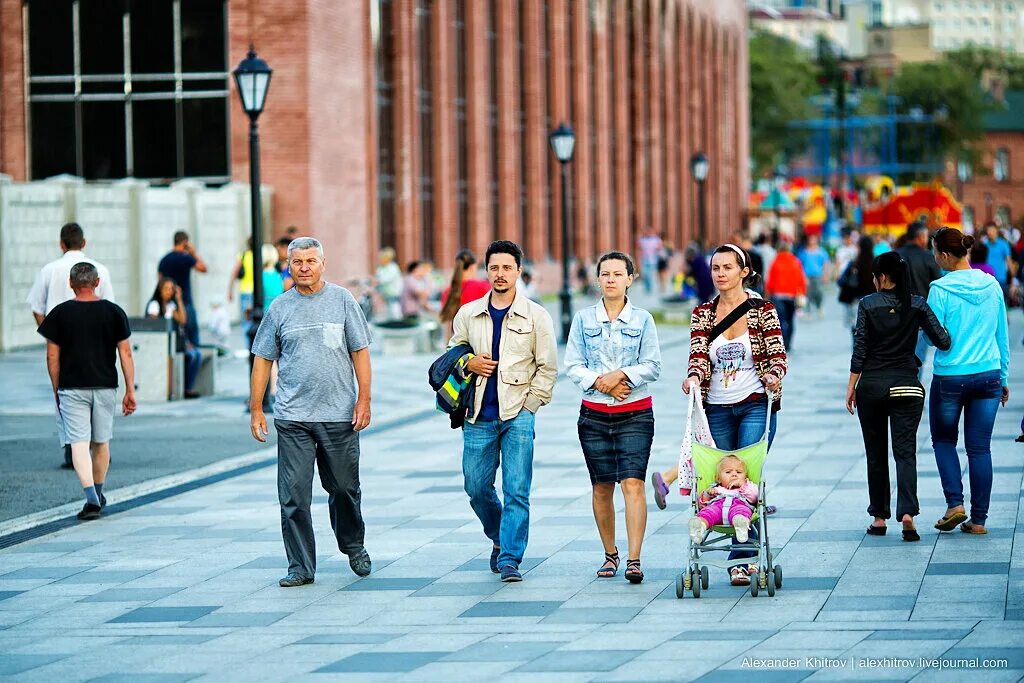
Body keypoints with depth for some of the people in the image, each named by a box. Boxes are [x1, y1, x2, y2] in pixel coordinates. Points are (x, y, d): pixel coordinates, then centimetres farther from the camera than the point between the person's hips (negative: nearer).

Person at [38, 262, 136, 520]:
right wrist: (130, 390, 3)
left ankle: (91, 498, -20)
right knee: (101, 442, 16)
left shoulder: (60, 313, -3)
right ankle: (98, 494, 30)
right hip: (105, 387, 2)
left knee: (79, 443, -5)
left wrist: (56, 390, 11)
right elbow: (125, 353, 0)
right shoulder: (114, 312, 1)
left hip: (72, 388, -2)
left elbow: (52, 356, 0)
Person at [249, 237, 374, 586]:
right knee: (294, 495, -4)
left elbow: (360, 351, 4)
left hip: (339, 414, 0)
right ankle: (300, 567, 2)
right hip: (293, 417, 1)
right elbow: (263, 359, 10)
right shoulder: (280, 308, 6)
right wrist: (256, 409, 6)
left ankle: (354, 547, 34)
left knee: (345, 488, 10)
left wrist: (364, 400, -4)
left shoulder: (342, 300, 4)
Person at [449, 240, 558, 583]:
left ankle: (510, 559, -3)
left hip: (517, 416, -3)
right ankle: (500, 539, 31)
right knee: (477, 487, 6)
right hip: (478, 417, 3)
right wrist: (468, 364, -2)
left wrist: (528, 406, -3)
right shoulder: (467, 314, 9)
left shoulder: (536, 316, 3)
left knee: (517, 490, -8)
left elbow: (547, 368, 5)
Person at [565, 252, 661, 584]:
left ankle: (634, 560, -17)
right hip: (594, 414, 2)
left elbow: (653, 366, -2)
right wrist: (599, 382, -14)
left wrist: (621, 375, -16)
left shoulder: (642, 319, 2)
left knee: (633, 483, -13)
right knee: (601, 488, 7)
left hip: (635, 414, -2)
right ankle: (610, 554, 21)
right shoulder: (583, 319, 5)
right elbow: (573, 365, 2)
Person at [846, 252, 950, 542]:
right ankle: (907, 512, -22)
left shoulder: (868, 304, -4)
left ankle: (879, 518, 15)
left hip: (872, 386, 0)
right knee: (905, 451, -2)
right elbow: (943, 341, -5)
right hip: (907, 386, 1)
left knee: (876, 453, 11)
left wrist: (852, 387, 1)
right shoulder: (917, 305, -1)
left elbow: (860, 349, -5)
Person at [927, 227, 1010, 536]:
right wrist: (1003, 377, 19)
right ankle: (978, 519, 8)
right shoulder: (991, 285, 4)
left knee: (944, 440, 16)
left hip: (950, 377, -4)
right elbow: (1002, 335, 11)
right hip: (988, 375, 4)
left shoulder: (941, 289, -12)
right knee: (979, 448, 8)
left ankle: (955, 503, 0)